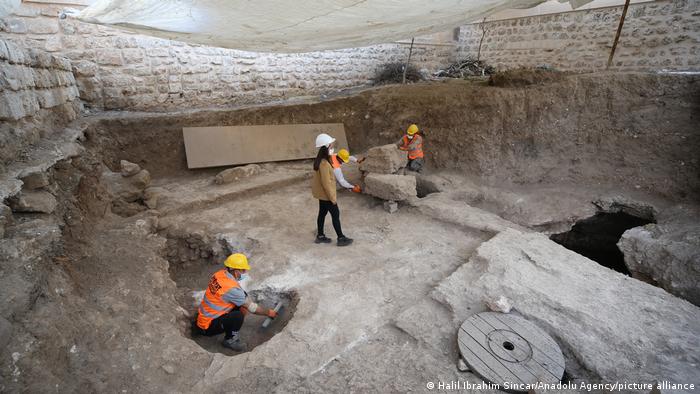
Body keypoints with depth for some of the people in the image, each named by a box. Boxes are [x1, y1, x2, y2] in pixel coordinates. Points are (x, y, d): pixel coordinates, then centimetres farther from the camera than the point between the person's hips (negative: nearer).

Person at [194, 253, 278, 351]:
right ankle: (229, 340, -1)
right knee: (238, 316, -29)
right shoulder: (232, 288, -30)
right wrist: (268, 312, -3)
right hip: (207, 327, -9)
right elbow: (252, 308, -17)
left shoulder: (220, 273, -7)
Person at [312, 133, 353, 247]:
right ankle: (341, 238, 14)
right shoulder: (324, 163, -28)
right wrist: (332, 197, -18)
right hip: (326, 194, -9)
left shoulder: (320, 160, 4)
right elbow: (326, 183, -26)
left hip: (321, 193, 9)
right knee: (335, 214, 3)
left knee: (322, 213, 18)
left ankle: (320, 236, 31)